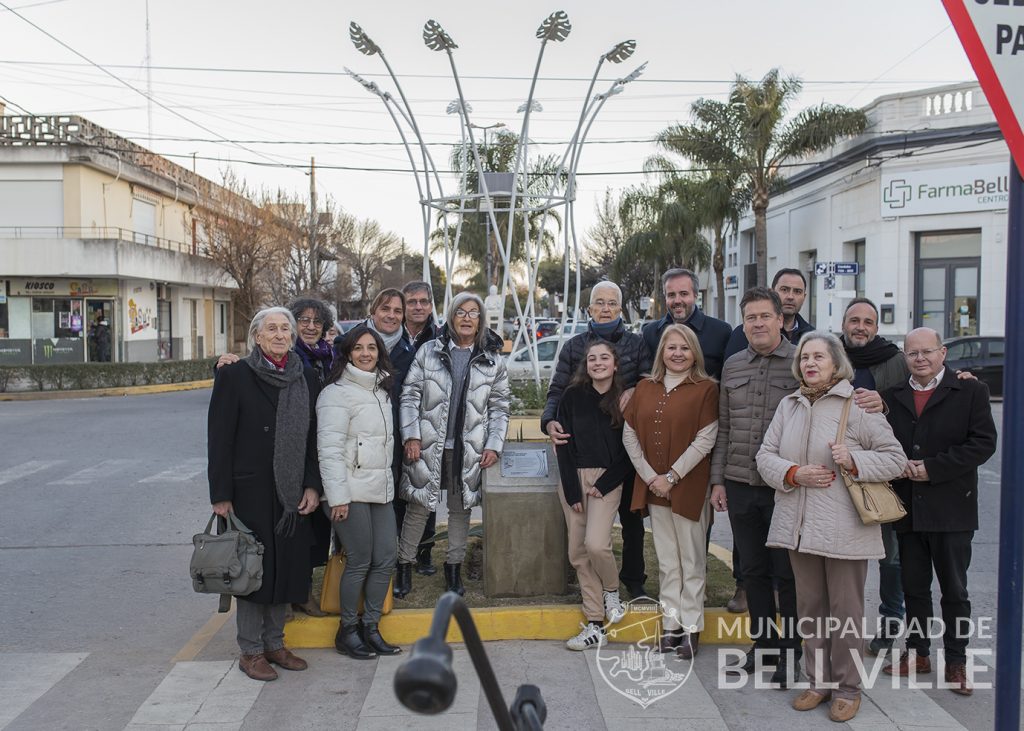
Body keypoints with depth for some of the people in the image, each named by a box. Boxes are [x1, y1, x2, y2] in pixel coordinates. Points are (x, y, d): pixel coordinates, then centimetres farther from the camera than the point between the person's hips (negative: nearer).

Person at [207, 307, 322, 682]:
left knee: (287, 567, 10)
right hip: (251, 492, -4)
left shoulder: (306, 379, 7)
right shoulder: (235, 375, -6)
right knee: (255, 568, 2)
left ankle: (274, 643, 26)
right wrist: (221, 495, -11)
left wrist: (312, 486, 2)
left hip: (294, 494, 5)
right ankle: (251, 651, 16)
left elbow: (313, 437, 10)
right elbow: (219, 438, -8)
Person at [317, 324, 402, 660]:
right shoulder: (336, 393, -9)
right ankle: (347, 630, 14)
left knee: (387, 557, 6)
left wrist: (389, 480, 17)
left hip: (380, 488, 8)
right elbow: (329, 448, -14)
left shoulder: (381, 389, 15)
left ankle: (370, 627, 19)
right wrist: (337, 497, -19)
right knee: (360, 561, -3)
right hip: (351, 491, -8)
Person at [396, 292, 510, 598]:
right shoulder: (429, 351, 0)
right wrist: (411, 436, -9)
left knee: (461, 507, 12)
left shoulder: (493, 361, 4)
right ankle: (405, 566, 19)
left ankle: (454, 567, 26)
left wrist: (493, 445, -2)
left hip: (468, 448, 2)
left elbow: (499, 407, 7)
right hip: (428, 445, -1)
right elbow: (410, 396, -1)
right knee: (418, 506, 5)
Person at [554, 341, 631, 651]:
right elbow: (564, 446, 1)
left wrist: (605, 484, -8)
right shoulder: (572, 397, 3)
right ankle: (595, 626, 10)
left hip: (607, 479, -2)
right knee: (578, 552, 2)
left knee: (595, 543, -20)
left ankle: (612, 592, 12)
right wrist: (572, 491, -6)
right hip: (573, 477, 2)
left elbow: (630, 451, 0)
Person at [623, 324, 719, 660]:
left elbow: (705, 440, -11)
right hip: (653, 488, 4)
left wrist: (672, 477, -14)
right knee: (666, 560, 11)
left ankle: (691, 627, 12)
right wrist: (650, 476, -5)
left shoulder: (706, 389, -5)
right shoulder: (645, 388, 8)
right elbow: (629, 434, 6)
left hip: (689, 486, -4)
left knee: (692, 560, 4)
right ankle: (671, 624, 19)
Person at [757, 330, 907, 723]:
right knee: (810, 606, 14)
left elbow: (895, 458, -4)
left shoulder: (859, 406, -6)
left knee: (845, 610, 5)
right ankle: (819, 681, 27)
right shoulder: (789, 405, 9)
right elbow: (766, 455, 8)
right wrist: (794, 474, -11)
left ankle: (848, 688, 19)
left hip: (844, 528, -5)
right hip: (799, 525, 5)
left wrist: (854, 461, -20)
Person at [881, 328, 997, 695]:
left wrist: (932, 467, -16)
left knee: (954, 590, 7)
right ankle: (917, 653, 26)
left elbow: (983, 442, -11)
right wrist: (898, 464, -10)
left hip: (951, 509, -3)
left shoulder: (970, 391, -3)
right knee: (914, 588, 13)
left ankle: (956, 661, 18)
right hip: (907, 509, 4)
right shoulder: (893, 396, 9)